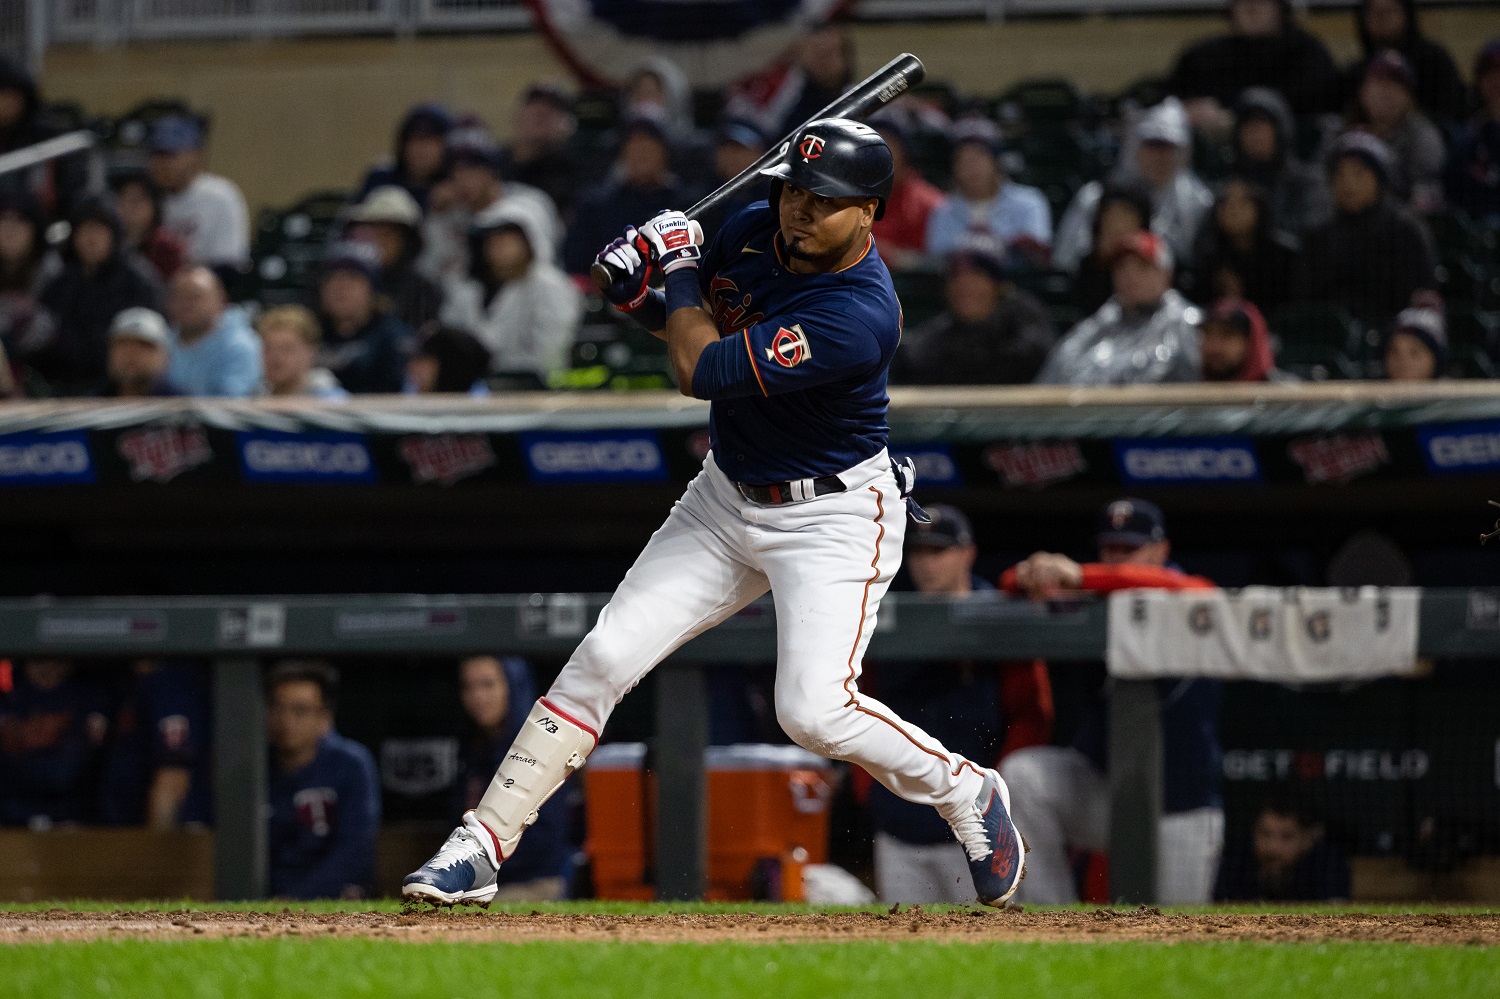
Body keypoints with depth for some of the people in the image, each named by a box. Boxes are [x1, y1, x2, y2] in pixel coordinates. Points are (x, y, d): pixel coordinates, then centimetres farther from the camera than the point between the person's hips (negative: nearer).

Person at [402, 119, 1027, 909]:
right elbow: (693, 325, 13)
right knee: (606, 656, -4)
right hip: (726, 499, 7)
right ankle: (481, 847, -1)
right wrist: (641, 296, -9)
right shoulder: (755, 231, -5)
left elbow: (700, 371, -27)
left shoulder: (859, 318, -31)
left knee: (814, 712, -20)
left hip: (832, 518, -7)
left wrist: (680, 268, -12)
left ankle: (966, 792, 8)